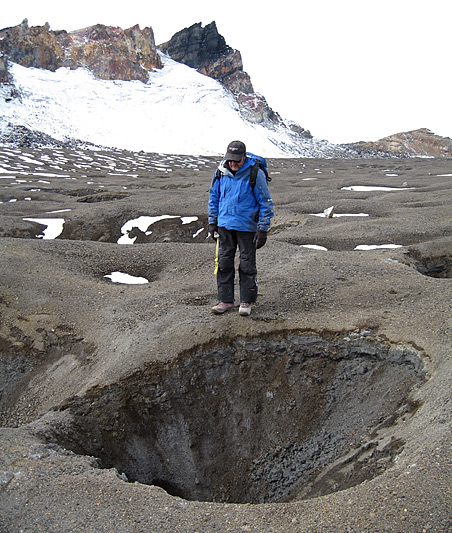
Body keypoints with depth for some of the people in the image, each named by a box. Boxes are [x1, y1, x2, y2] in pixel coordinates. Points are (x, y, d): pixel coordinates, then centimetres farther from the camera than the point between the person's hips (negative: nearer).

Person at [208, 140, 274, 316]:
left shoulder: (255, 173, -13)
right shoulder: (221, 171, 0)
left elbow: (266, 202, -8)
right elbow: (213, 197, 13)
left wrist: (263, 230, -10)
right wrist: (212, 222, 10)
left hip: (247, 227, -4)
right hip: (224, 224, 4)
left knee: (247, 265, 5)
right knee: (224, 262, 8)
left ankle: (246, 301, 19)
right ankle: (226, 300, 20)